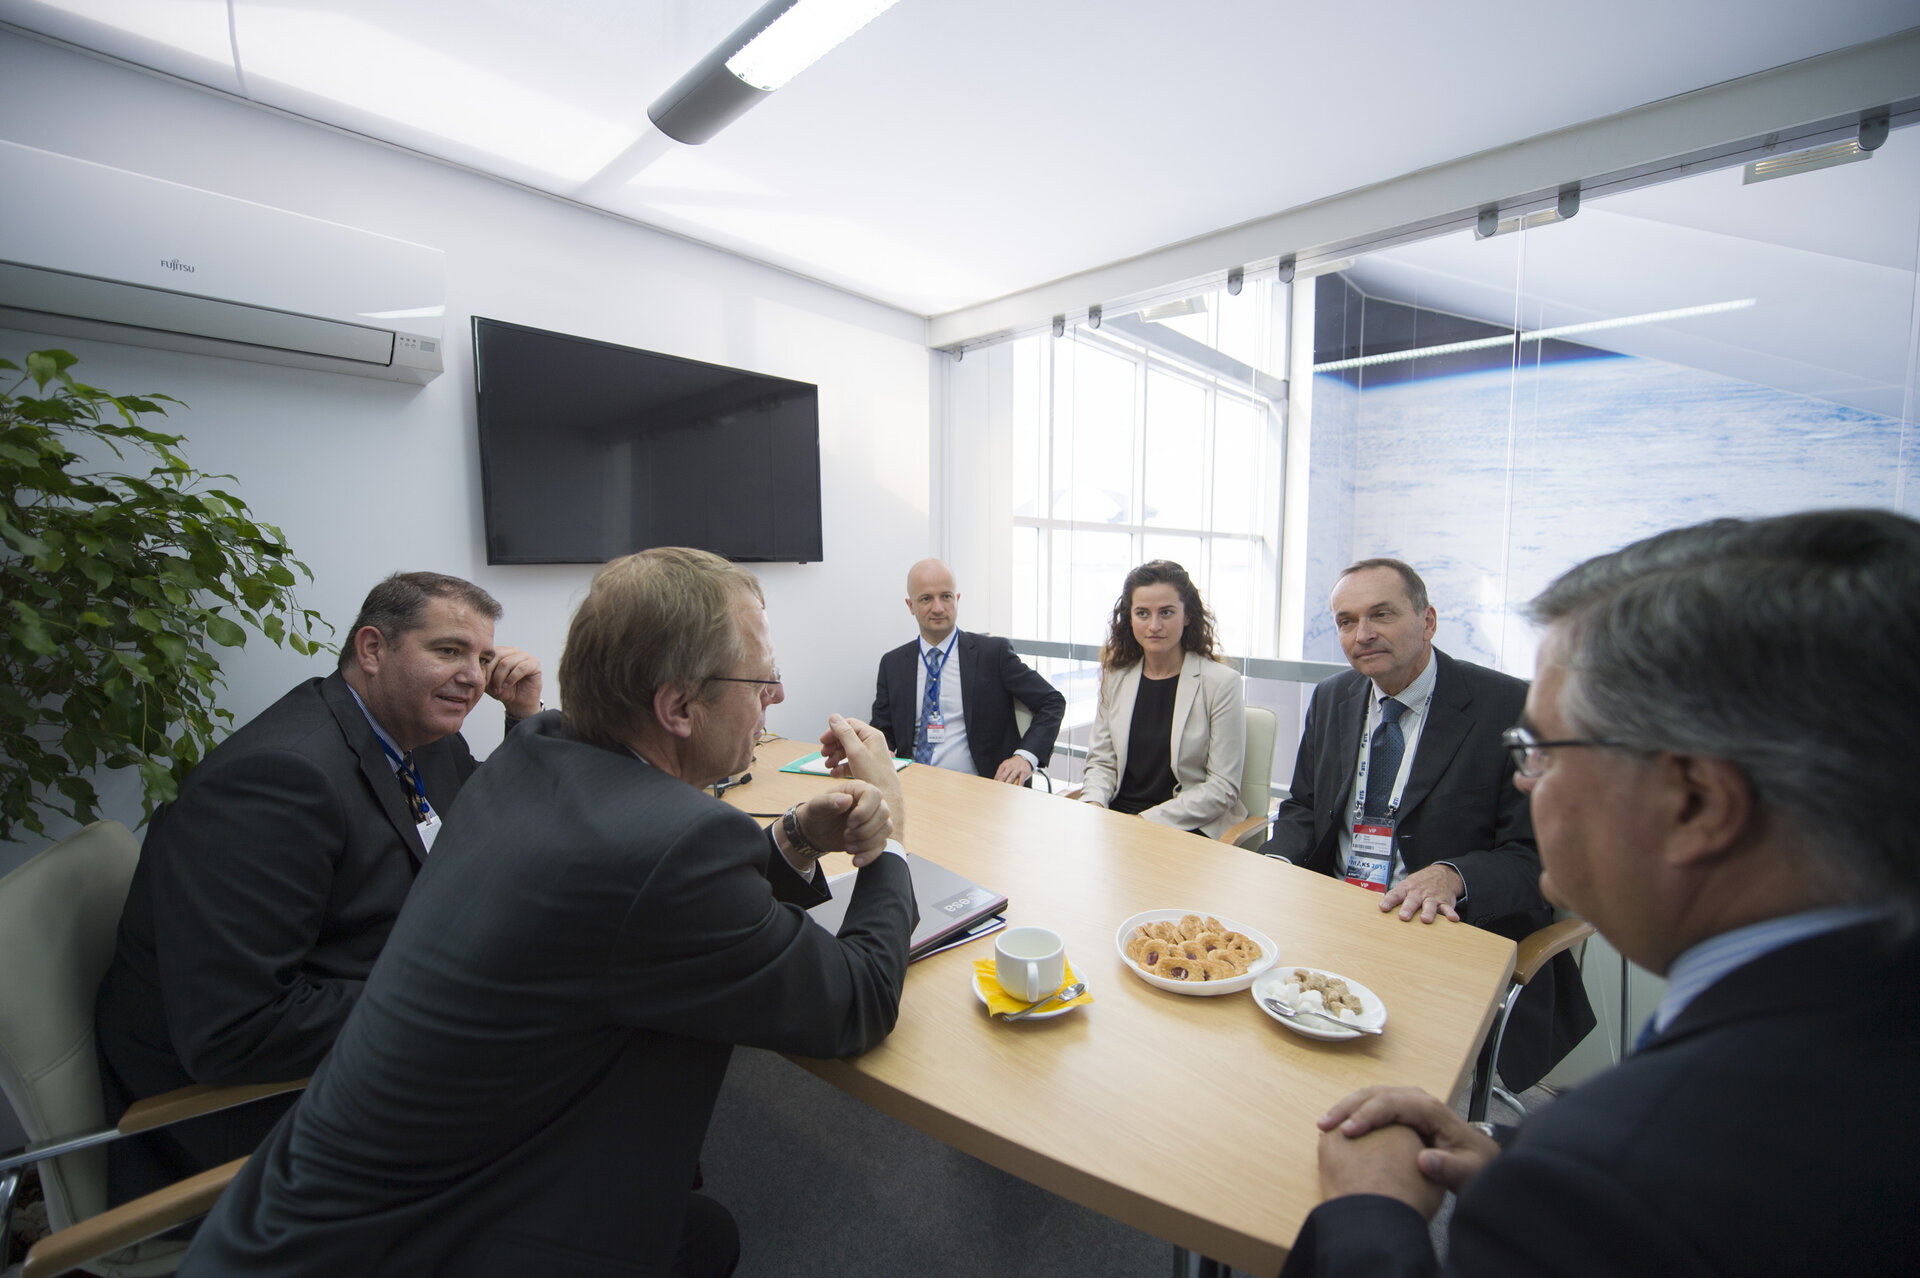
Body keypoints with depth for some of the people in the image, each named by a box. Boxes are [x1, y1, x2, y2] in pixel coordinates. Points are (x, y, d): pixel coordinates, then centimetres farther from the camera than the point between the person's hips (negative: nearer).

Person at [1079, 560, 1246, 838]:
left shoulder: (1221, 682, -6)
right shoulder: (1116, 677, 8)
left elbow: (1223, 787, -8)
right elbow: (1102, 760, 11)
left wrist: (1150, 820, -16)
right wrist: (1094, 804, -10)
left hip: (1188, 828, -4)